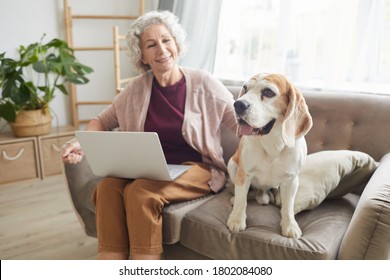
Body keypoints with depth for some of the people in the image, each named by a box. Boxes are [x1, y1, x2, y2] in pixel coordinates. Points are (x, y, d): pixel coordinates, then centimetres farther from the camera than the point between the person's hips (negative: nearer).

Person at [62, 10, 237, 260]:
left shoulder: (203, 83, -4)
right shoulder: (137, 88, 5)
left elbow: (241, 124, -3)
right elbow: (103, 121, 13)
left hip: (196, 168, -3)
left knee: (141, 192, -31)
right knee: (108, 187, -25)